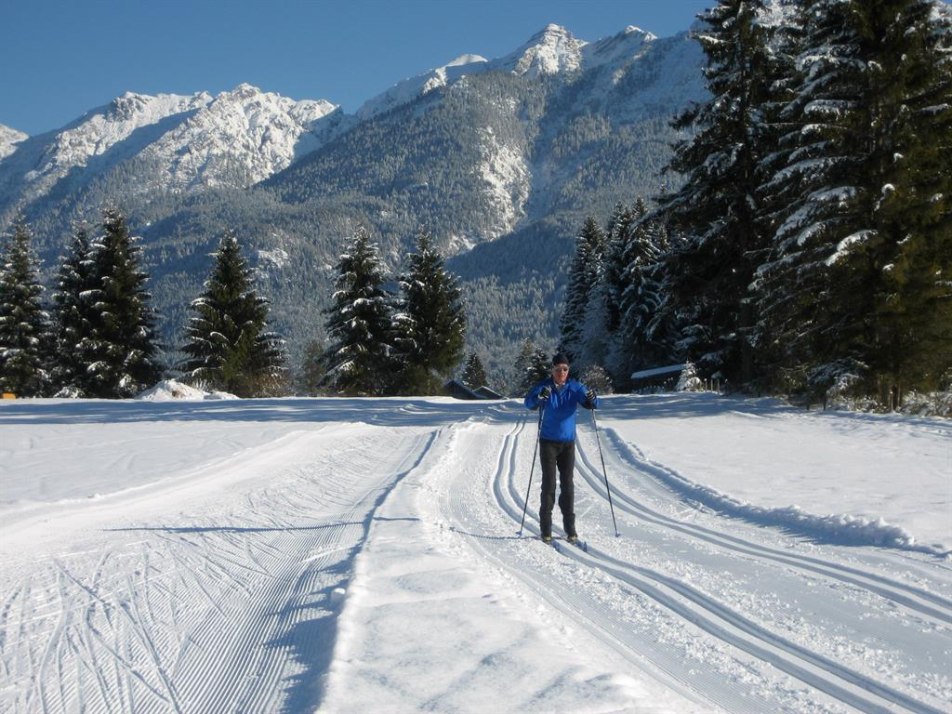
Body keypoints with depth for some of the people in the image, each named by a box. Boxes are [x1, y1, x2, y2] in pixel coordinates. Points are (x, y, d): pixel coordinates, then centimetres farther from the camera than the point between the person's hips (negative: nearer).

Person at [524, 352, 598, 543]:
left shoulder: (575, 387, 0)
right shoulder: (543, 387, -6)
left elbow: (590, 403, -10)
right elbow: (529, 402, -20)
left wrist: (592, 398, -34)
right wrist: (540, 397, -42)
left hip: (568, 442, 2)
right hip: (548, 441, -2)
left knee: (568, 484, 4)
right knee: (549, 484, -4)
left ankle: (570, 528, 9)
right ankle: (546, 529, 1)